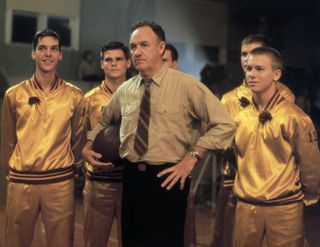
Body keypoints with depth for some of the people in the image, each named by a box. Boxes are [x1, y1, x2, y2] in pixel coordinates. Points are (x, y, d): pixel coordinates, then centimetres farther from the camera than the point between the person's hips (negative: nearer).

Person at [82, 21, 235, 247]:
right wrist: (88, 145, 8)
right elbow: (104, 121, 25)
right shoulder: (125, 90, 6)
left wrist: (192, 157, -15)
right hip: (132, 178, 5)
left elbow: (225, 124, -11)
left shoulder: (187, 85, -9)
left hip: (168, 179, -5)